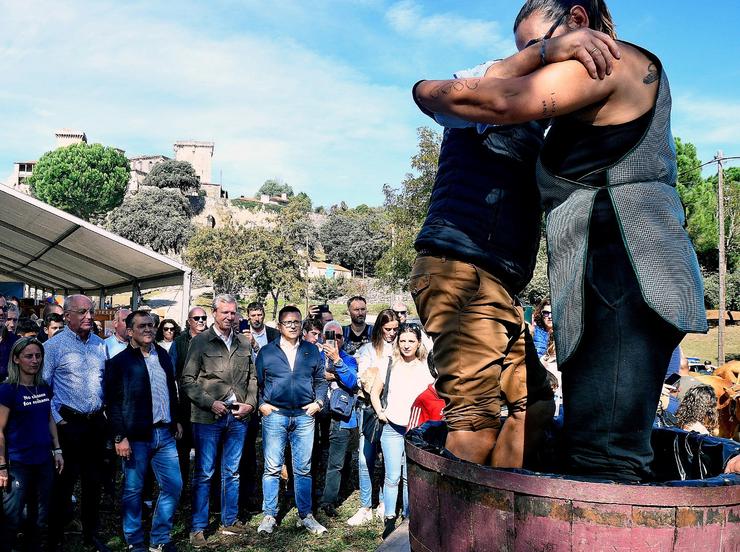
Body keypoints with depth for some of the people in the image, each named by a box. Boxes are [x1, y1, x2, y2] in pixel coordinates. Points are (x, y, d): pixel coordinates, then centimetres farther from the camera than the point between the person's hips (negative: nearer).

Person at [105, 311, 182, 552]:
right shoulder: (119, 361, -4)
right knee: (133, 490, 5)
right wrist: (119, 437, -12)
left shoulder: (163, 355, 12)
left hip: (164, 433, 5)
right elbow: (113, 402, -7)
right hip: (136, 436, -5)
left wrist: (176, 420, 20)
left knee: (173, 486, 6)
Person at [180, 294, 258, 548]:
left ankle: (229, 522, 25)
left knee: (232, 472, 13)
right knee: (204, 474, 2)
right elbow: (187, 381, -6)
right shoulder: (200, 341, -3)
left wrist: (249, 403, -1)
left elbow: (252, 377, 14)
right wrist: (210, 403, -14)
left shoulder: (244, 343, 9)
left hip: (238, 416, 4)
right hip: (208, 417, -4)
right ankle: (198, 528, 11)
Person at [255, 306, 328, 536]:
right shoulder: (266, 351, 4)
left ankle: (305, 515, 16)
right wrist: (261, 404, -5)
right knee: (272, 468, 2)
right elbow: (256, 382, 7)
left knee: (303, 469, 7)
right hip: (274, 415, -1)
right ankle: (269, 516, 12)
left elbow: (321, 381, 13)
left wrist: (318, 402, 0)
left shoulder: (312, 351, 9)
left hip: (304, 416, 1)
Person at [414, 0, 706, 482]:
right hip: (607, 282, 11)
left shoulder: (612, 61, -1)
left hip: (625, 272, -11)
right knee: (588, 448, 9)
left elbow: (500, 103, -9)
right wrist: (546, 51, 16)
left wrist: (428, 90, 4)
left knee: (603, 458, -17)